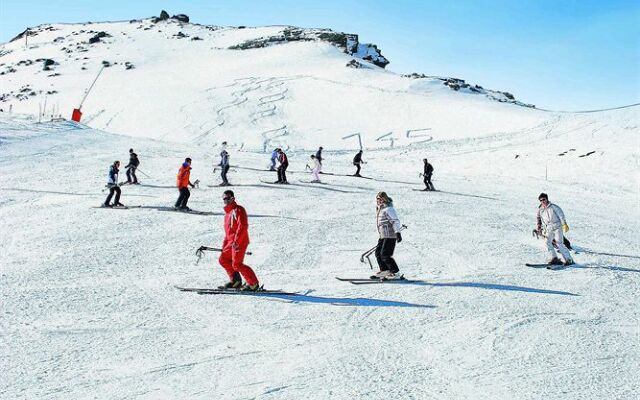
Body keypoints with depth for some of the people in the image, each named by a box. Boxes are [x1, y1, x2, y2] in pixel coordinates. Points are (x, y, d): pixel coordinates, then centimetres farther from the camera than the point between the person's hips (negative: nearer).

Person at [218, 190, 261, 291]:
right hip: (232, 242, 10)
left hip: (239, 242, -10)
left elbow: (243, 226, -21)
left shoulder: (238, 210, -10)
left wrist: (236, 241, -25)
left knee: (236, 264, -12)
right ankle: (235, 281, 18)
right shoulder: (228, 212, 19)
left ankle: (254, 284, -5)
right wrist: (224, 244, 22)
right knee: (223, 259, 12)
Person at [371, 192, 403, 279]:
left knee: (385, 255, -11)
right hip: (383, 236, 10)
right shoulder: (380, 209, 15)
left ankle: (396, 273, -4)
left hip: (390, 236, -10)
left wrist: (398, 233, -24)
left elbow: (395, 221, -19)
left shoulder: (388, 209, -16)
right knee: (378, 253, 11)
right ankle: (384, 271, 22)